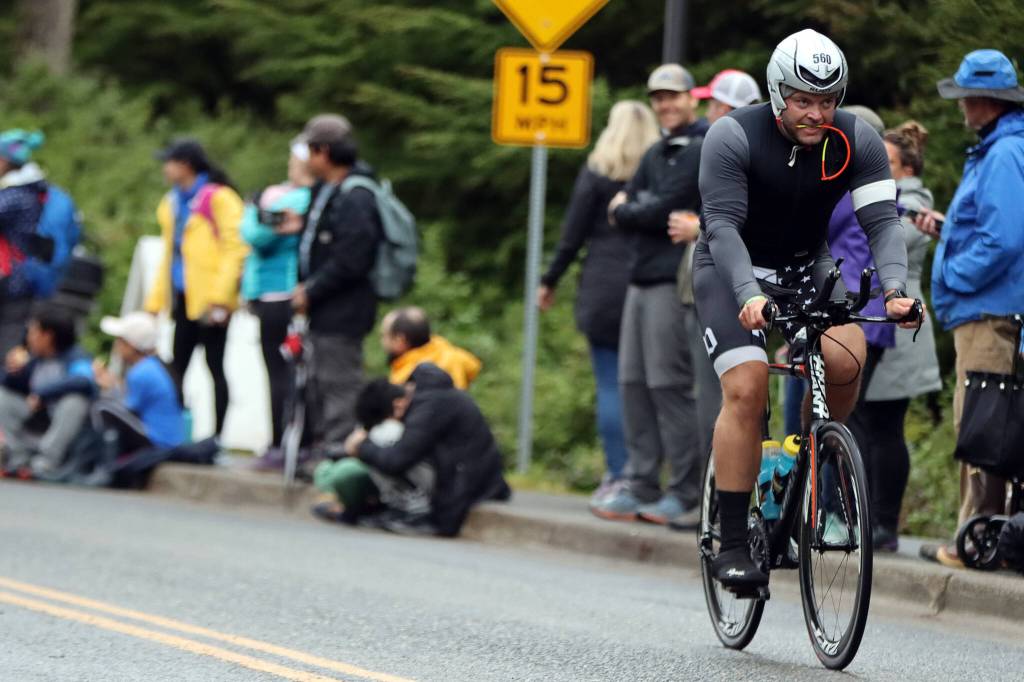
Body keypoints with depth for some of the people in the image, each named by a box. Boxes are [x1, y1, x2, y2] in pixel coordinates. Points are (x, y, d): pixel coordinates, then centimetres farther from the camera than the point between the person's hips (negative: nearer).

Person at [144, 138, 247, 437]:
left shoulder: (219, 199, -9)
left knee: (215, 367, -3)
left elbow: (235, 249, -14)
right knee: (177, 368, 7)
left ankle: (217, 436, 1)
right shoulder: (173, 203, 16)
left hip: (210, 301, -8)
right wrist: (155, 302, 17)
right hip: (184, 299, 8)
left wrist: (220, 298, -19)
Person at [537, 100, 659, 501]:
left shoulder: (597, 171, -1)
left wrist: (550, 281, 9)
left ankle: (617, 474, -5)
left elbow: (573, 233, 0)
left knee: (610, 385, -1)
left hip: (604, 287, -2)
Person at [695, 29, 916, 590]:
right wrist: (749, 295, -46)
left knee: (845, 358, -26)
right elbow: (723, 225, -30)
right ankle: (731, 544, -16)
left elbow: (881, 219, -20)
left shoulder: (857, 141, -13)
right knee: (746, 389, -22)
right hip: (730, 270, -3)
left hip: (806, 267, 3)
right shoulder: (733, 138, -23)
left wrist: (895, 288, -38)